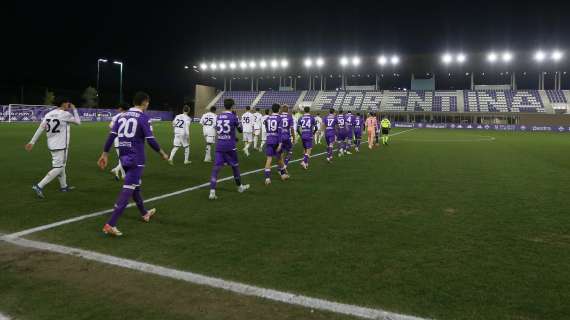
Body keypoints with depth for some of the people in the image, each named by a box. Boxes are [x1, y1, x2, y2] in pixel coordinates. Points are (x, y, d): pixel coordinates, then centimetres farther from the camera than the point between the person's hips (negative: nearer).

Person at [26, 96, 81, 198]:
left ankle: (63, 186, 31)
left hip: (51, 145, 8)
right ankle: (39, 186, -15)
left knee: (61, 165, 21)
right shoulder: (65, 114, -13)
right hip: (61, 146, -8)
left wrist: (32, 142, 3)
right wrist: (74, 109, 13)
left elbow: (40, 128, 3)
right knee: (58, 168, -6)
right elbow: (78, 121, 2)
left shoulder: (49, 114, 7)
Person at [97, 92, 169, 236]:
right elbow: (150, 140, -13)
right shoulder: (143, 118, -10)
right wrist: (162, 153, 0)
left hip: (124, 157, 7)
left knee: (135, 185, 23)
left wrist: (105, 154, 11)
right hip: (136, 159, -7)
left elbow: (111, 136, 6)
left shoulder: (122, 116, 9)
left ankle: (144, 213, 42)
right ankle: (110, 224, -12)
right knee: (128, 190, -6)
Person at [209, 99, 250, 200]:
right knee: (235, 166, 16)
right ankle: (240, 187, 35)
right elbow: (240, 130, 5)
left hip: (219, 145, 3)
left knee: (216, 167, -2)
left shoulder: (218, 117, 7)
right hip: (230, 146, -3)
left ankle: (212, 191, -14)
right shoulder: (233, 117, -7)